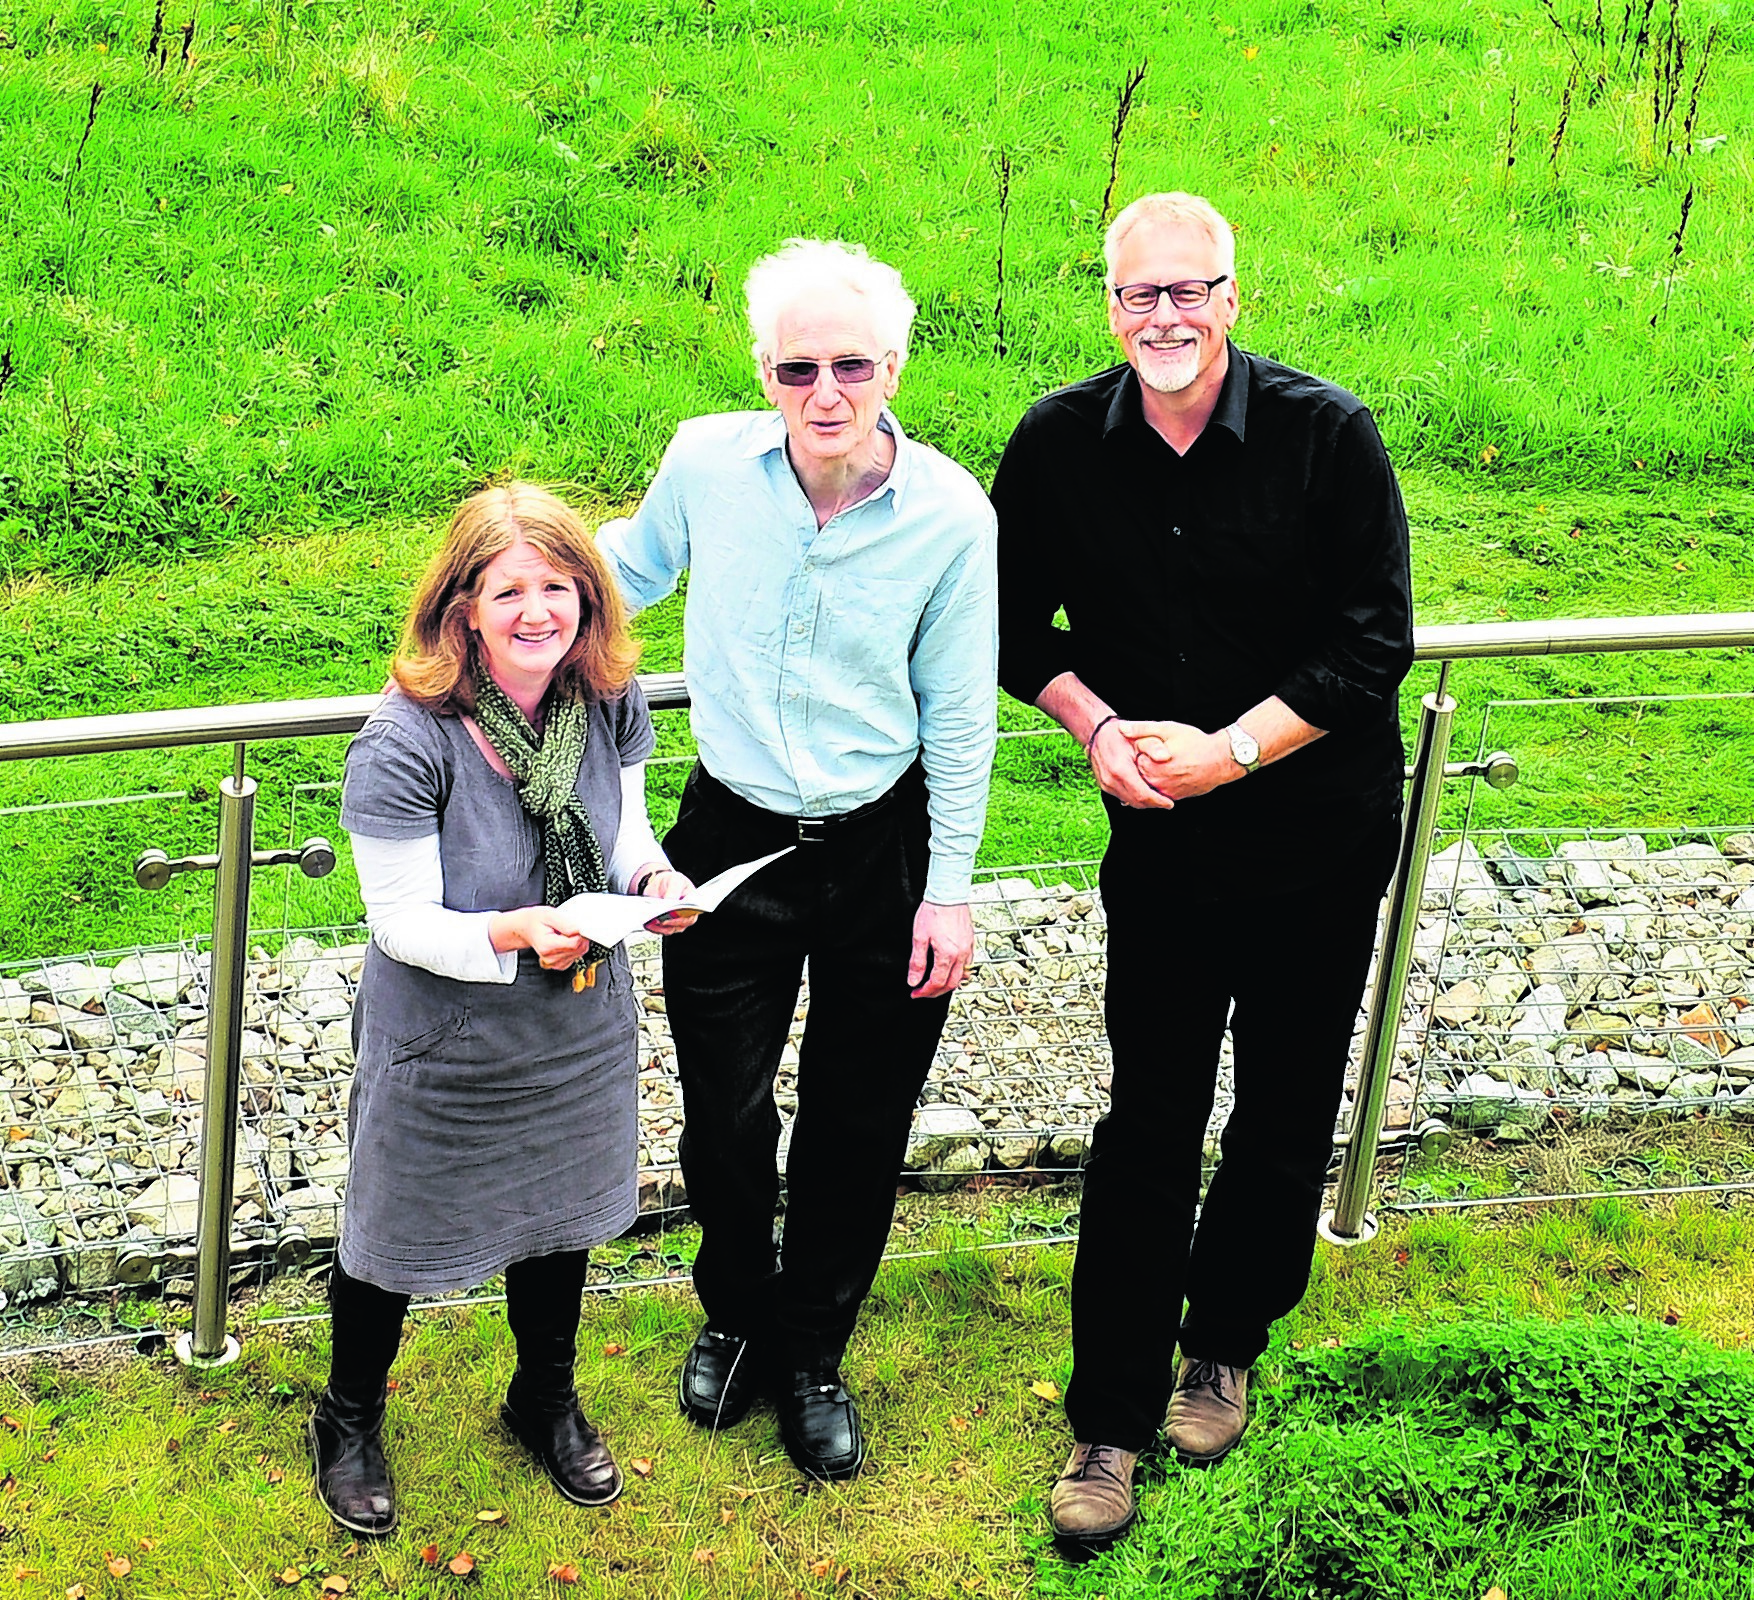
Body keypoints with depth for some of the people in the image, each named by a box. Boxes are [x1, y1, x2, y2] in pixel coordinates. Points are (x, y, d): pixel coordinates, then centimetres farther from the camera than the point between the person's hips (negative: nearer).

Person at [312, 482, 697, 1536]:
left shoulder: (613, 706, -12)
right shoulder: (405, 744, -27)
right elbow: (405, 924, -23)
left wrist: (657, 879, -18)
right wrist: (517, 932, -40)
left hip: (580, 1025, 5)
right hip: (443, 1043, -5)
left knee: (562, 1211, 24)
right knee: (397, 1235, 15)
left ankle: (547, 1401, 53)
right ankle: (350, 1422, 45)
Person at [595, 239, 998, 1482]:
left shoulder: (951, 513, -14)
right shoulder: (707, 460, -11)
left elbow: (958, 719, -5)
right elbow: (629, 568, 11)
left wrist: (950, 890, -4)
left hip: (884, 854, -1)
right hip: (733, 839, 1)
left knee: (857, 1131, 12)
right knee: (723, 1115, 12)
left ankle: (814, 1358, 37)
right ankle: (739, 1318, 42)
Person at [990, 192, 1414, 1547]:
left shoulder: (1325, 433, -15)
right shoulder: (1061, 444, -7)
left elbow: (1373, 646, -13)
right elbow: (1017, 622, 5)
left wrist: (1227, 750, -21)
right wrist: (1099, 727, -12)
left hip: (1321, 834, -1)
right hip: (1162, 839, 1)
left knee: (1287, 1108, 13)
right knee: (1147, 1119, 2)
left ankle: (1225, 1343, 36)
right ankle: (1111, 1419, 13)